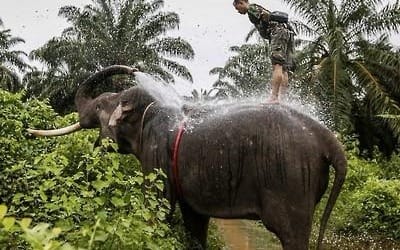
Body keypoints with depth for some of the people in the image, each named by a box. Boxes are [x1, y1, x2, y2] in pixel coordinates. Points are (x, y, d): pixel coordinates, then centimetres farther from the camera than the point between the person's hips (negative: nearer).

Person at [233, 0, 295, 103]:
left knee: (277, 65, -19)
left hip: (279, 31, -9)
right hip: (289, 32, 9)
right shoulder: (259, 9, 33)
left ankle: (274, 98, -29)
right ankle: (281, 99, -6)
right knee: (284, 69, 0)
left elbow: (266, 15, -10)